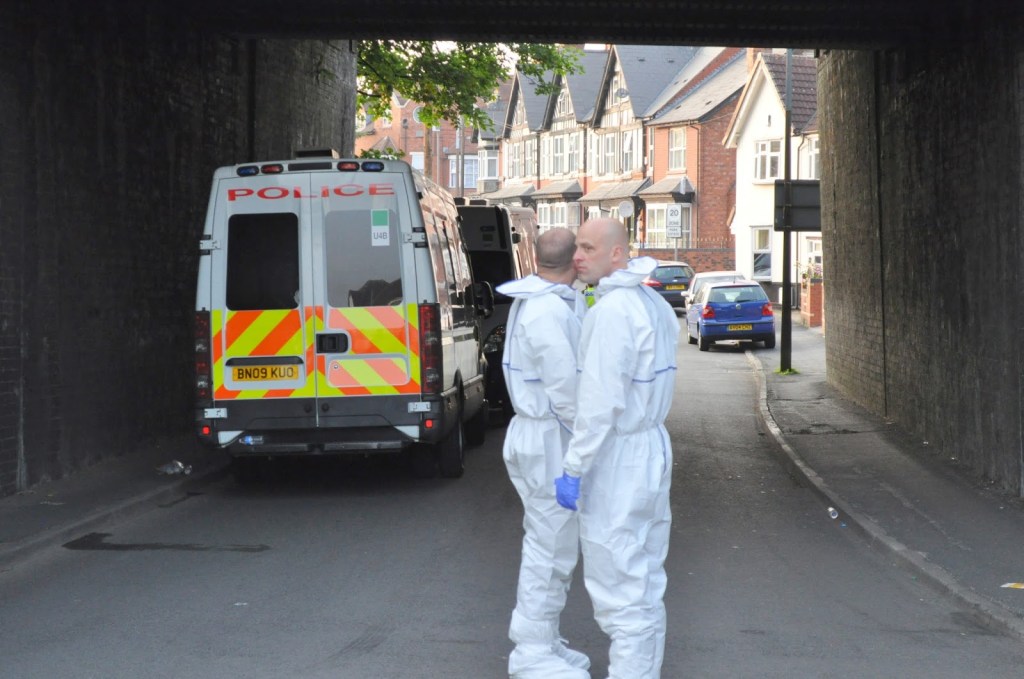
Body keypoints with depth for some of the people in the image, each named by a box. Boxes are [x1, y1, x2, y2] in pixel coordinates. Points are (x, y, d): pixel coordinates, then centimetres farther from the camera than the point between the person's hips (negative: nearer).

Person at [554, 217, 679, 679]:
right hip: (653, 450, 10)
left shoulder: (612, 310, -20)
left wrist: (573, 469, -19)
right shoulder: (655, 305, 9)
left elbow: (601, 402, -24)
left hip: (617, 459, -10)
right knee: (645, 584, 17)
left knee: (618, 589, -3)